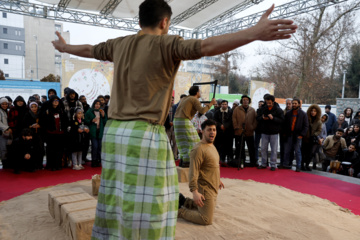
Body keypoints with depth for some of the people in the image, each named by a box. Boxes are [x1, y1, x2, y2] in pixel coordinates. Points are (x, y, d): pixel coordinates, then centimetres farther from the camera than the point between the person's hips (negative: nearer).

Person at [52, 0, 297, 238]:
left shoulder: (119, 44, 14)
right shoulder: (167, 44, -6)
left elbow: (88, 50, 30)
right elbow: (205, 46, -23)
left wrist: (64, 47, 51)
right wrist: (255, 33, -31)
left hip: (114, 132, 7)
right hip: (145, 134, -7)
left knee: (116, 201, 17)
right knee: (145, 209, 0)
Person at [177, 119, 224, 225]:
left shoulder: (212, 146, 10)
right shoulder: (199, 149, -22)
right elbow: (193, 172, -27)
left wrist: (218, 179, 31)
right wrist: (194, 192, -31)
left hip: (213, 188, 10)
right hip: (205, 189, -10)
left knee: (210, 210, 26)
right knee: (207, 220, -10)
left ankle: (184, 201, 30)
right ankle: (179, 211, 4)